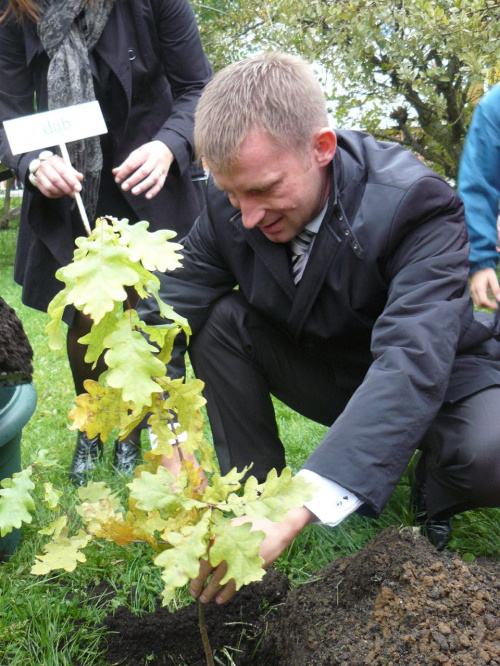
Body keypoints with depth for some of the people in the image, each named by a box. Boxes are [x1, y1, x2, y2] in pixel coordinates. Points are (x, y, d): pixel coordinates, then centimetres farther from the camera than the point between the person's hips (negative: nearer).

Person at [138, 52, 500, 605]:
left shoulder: (416, 205, -31)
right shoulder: (230, 209, -16)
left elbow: (412, 363, -43)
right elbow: (164, 316, -16)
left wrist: (295, 512, -53)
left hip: (437, 379, -4)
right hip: (325, 373, 4)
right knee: (218, 319, -17)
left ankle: (434, 486, 2)